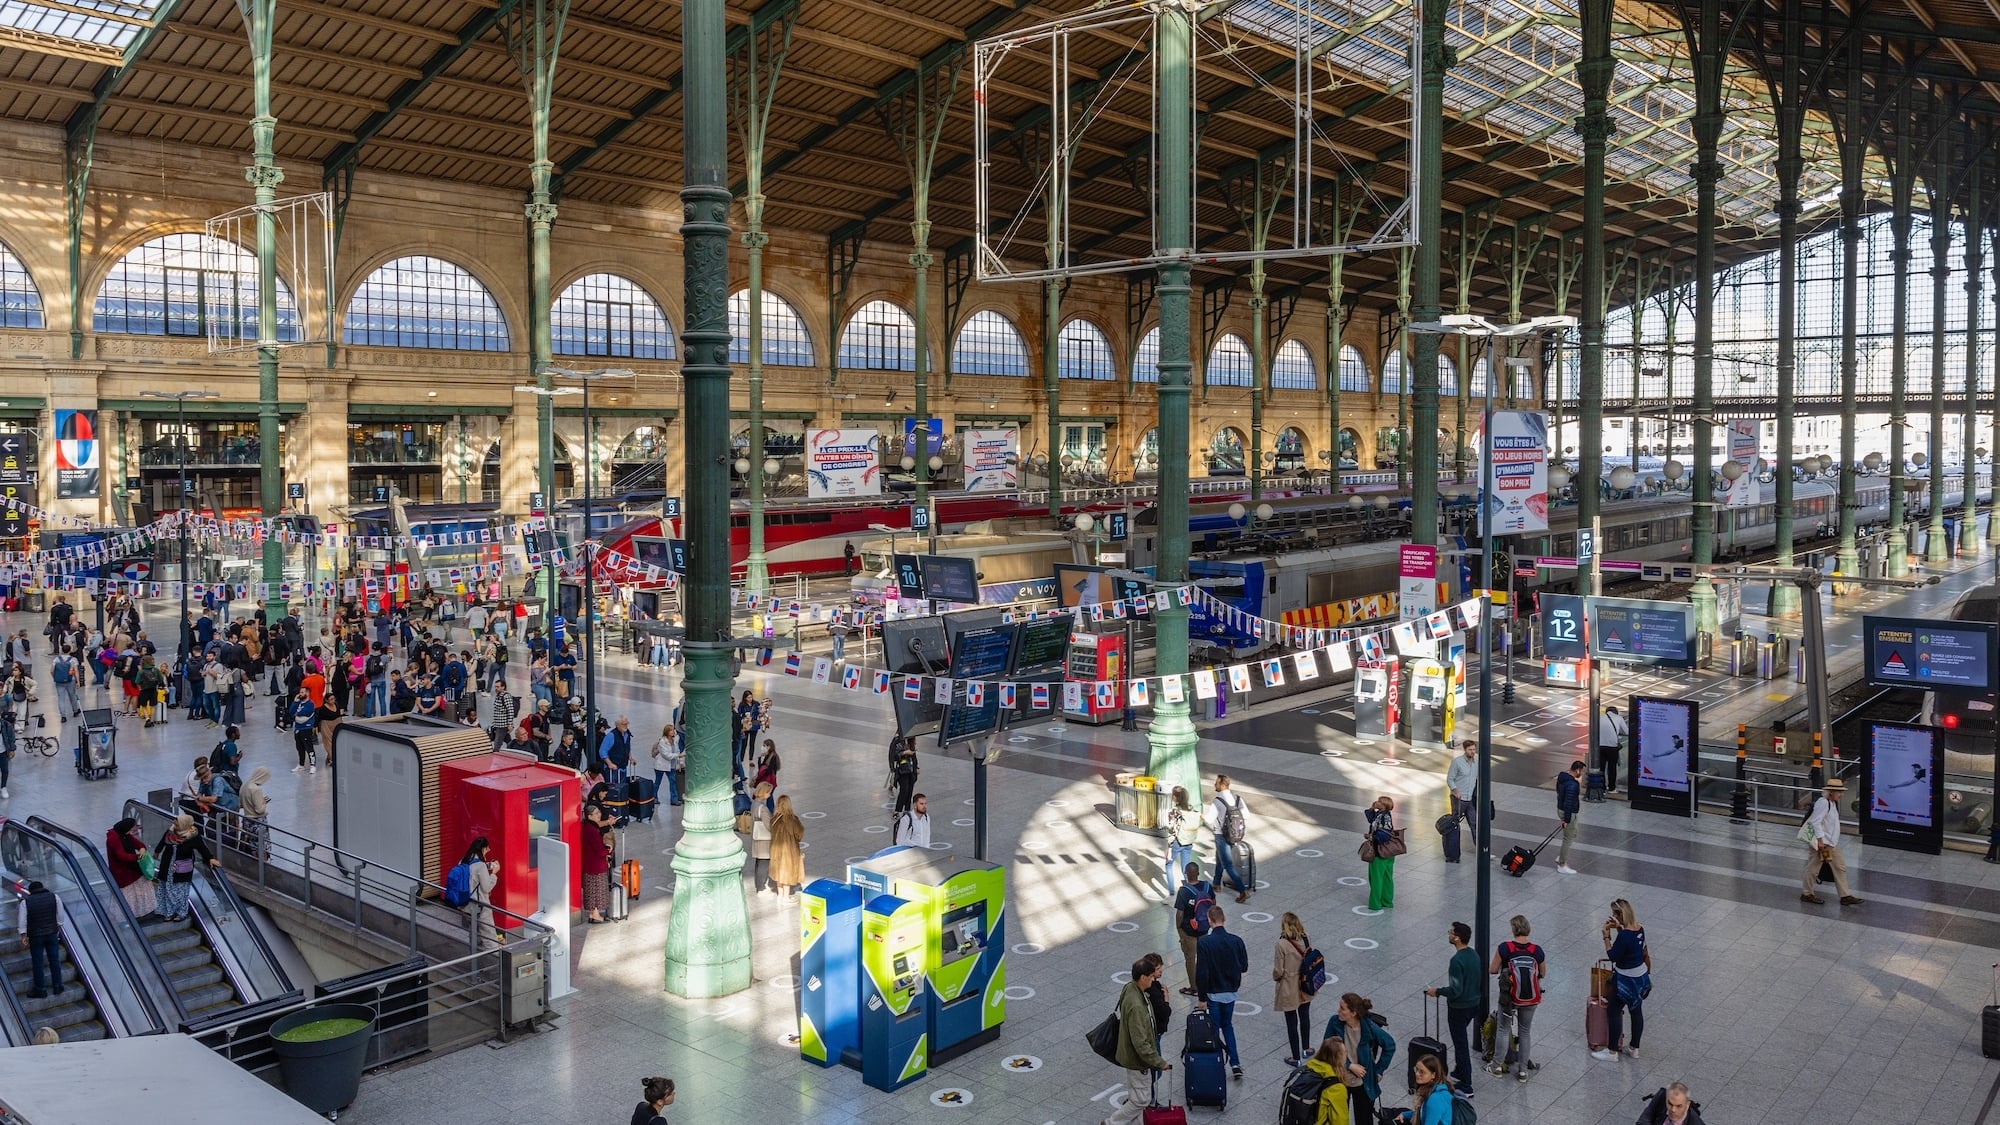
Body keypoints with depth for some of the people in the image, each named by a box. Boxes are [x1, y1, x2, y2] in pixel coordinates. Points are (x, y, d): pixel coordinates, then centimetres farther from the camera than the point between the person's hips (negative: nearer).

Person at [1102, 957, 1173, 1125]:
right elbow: (1140, 1043, -30)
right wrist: (1159, 1062, -22)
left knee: (1135, 1096, 22)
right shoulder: (1136, 1006, -34)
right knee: (1141, 1100, 7)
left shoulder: (1130, 987, -7)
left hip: (1131, 1054, 9)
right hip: (1137, 1060, -9)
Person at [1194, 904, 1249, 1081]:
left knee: (1214, 1029, 11)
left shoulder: (1204, 942, -18)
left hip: (1213, 993, -3)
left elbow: (1201, 972, -17)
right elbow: (1244, 967, -2)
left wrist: (1202, 998, -8)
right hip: (1231, 992, 3)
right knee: (1227, 1025, 21)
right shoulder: (1236, 941, -9)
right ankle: (1235, 1064, 12)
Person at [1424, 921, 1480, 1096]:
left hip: (1459, 1008, -9)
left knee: (1461, 1043, 3)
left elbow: (1455, 990, -27)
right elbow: (1479, 979, 10)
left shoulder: (1457, 960, -27)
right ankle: (1460, 1070, 40)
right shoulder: (1474, 955, -1)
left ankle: (1466, 1085, 10)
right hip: (1474, 1003, 9)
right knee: (1461, 1039, 26)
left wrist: (1437, 992, -12)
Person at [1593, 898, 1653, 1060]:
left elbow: (1613, 956, -19)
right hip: (1641, 976, 8)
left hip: (1626, 980, -8)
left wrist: (1606, 936, -15)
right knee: (1636, 1011, 19)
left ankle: (1612, 1051, 15)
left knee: (1613, 1011, 6)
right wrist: (1619, 928, 7)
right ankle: (1634, 1048, 32)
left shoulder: (1623, 936, -29)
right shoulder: (1639, 929, -4)